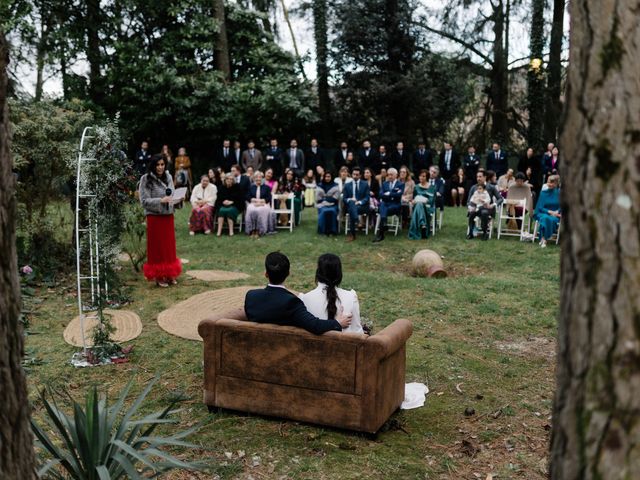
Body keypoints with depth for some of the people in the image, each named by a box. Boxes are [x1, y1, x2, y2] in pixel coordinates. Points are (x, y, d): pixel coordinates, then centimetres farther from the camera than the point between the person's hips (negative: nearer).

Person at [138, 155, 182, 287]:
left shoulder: (168, 177, 7)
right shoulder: (146, 179, -9)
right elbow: (144, 201, -13)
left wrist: (174, 199, -8)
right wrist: (160, 201, -24)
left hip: (168, 216, 5)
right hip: (155, 217, -5)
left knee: (169, 246, 11)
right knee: (157, 246, 4)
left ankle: (169, 274, 23)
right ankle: (158, 276, 14)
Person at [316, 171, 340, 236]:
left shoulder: (335, 186, 4)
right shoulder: (320, 186, 7)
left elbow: (336, 198, -2)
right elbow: (318, 199, 3)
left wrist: (325, 199, -8)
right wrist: (328, 199, -8)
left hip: (332, 204, 0)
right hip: (322, 205, 0)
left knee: (332, 211, -32)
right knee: (324, 211, -31)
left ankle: (332, 230, -24)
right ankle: (324, 230, -24)